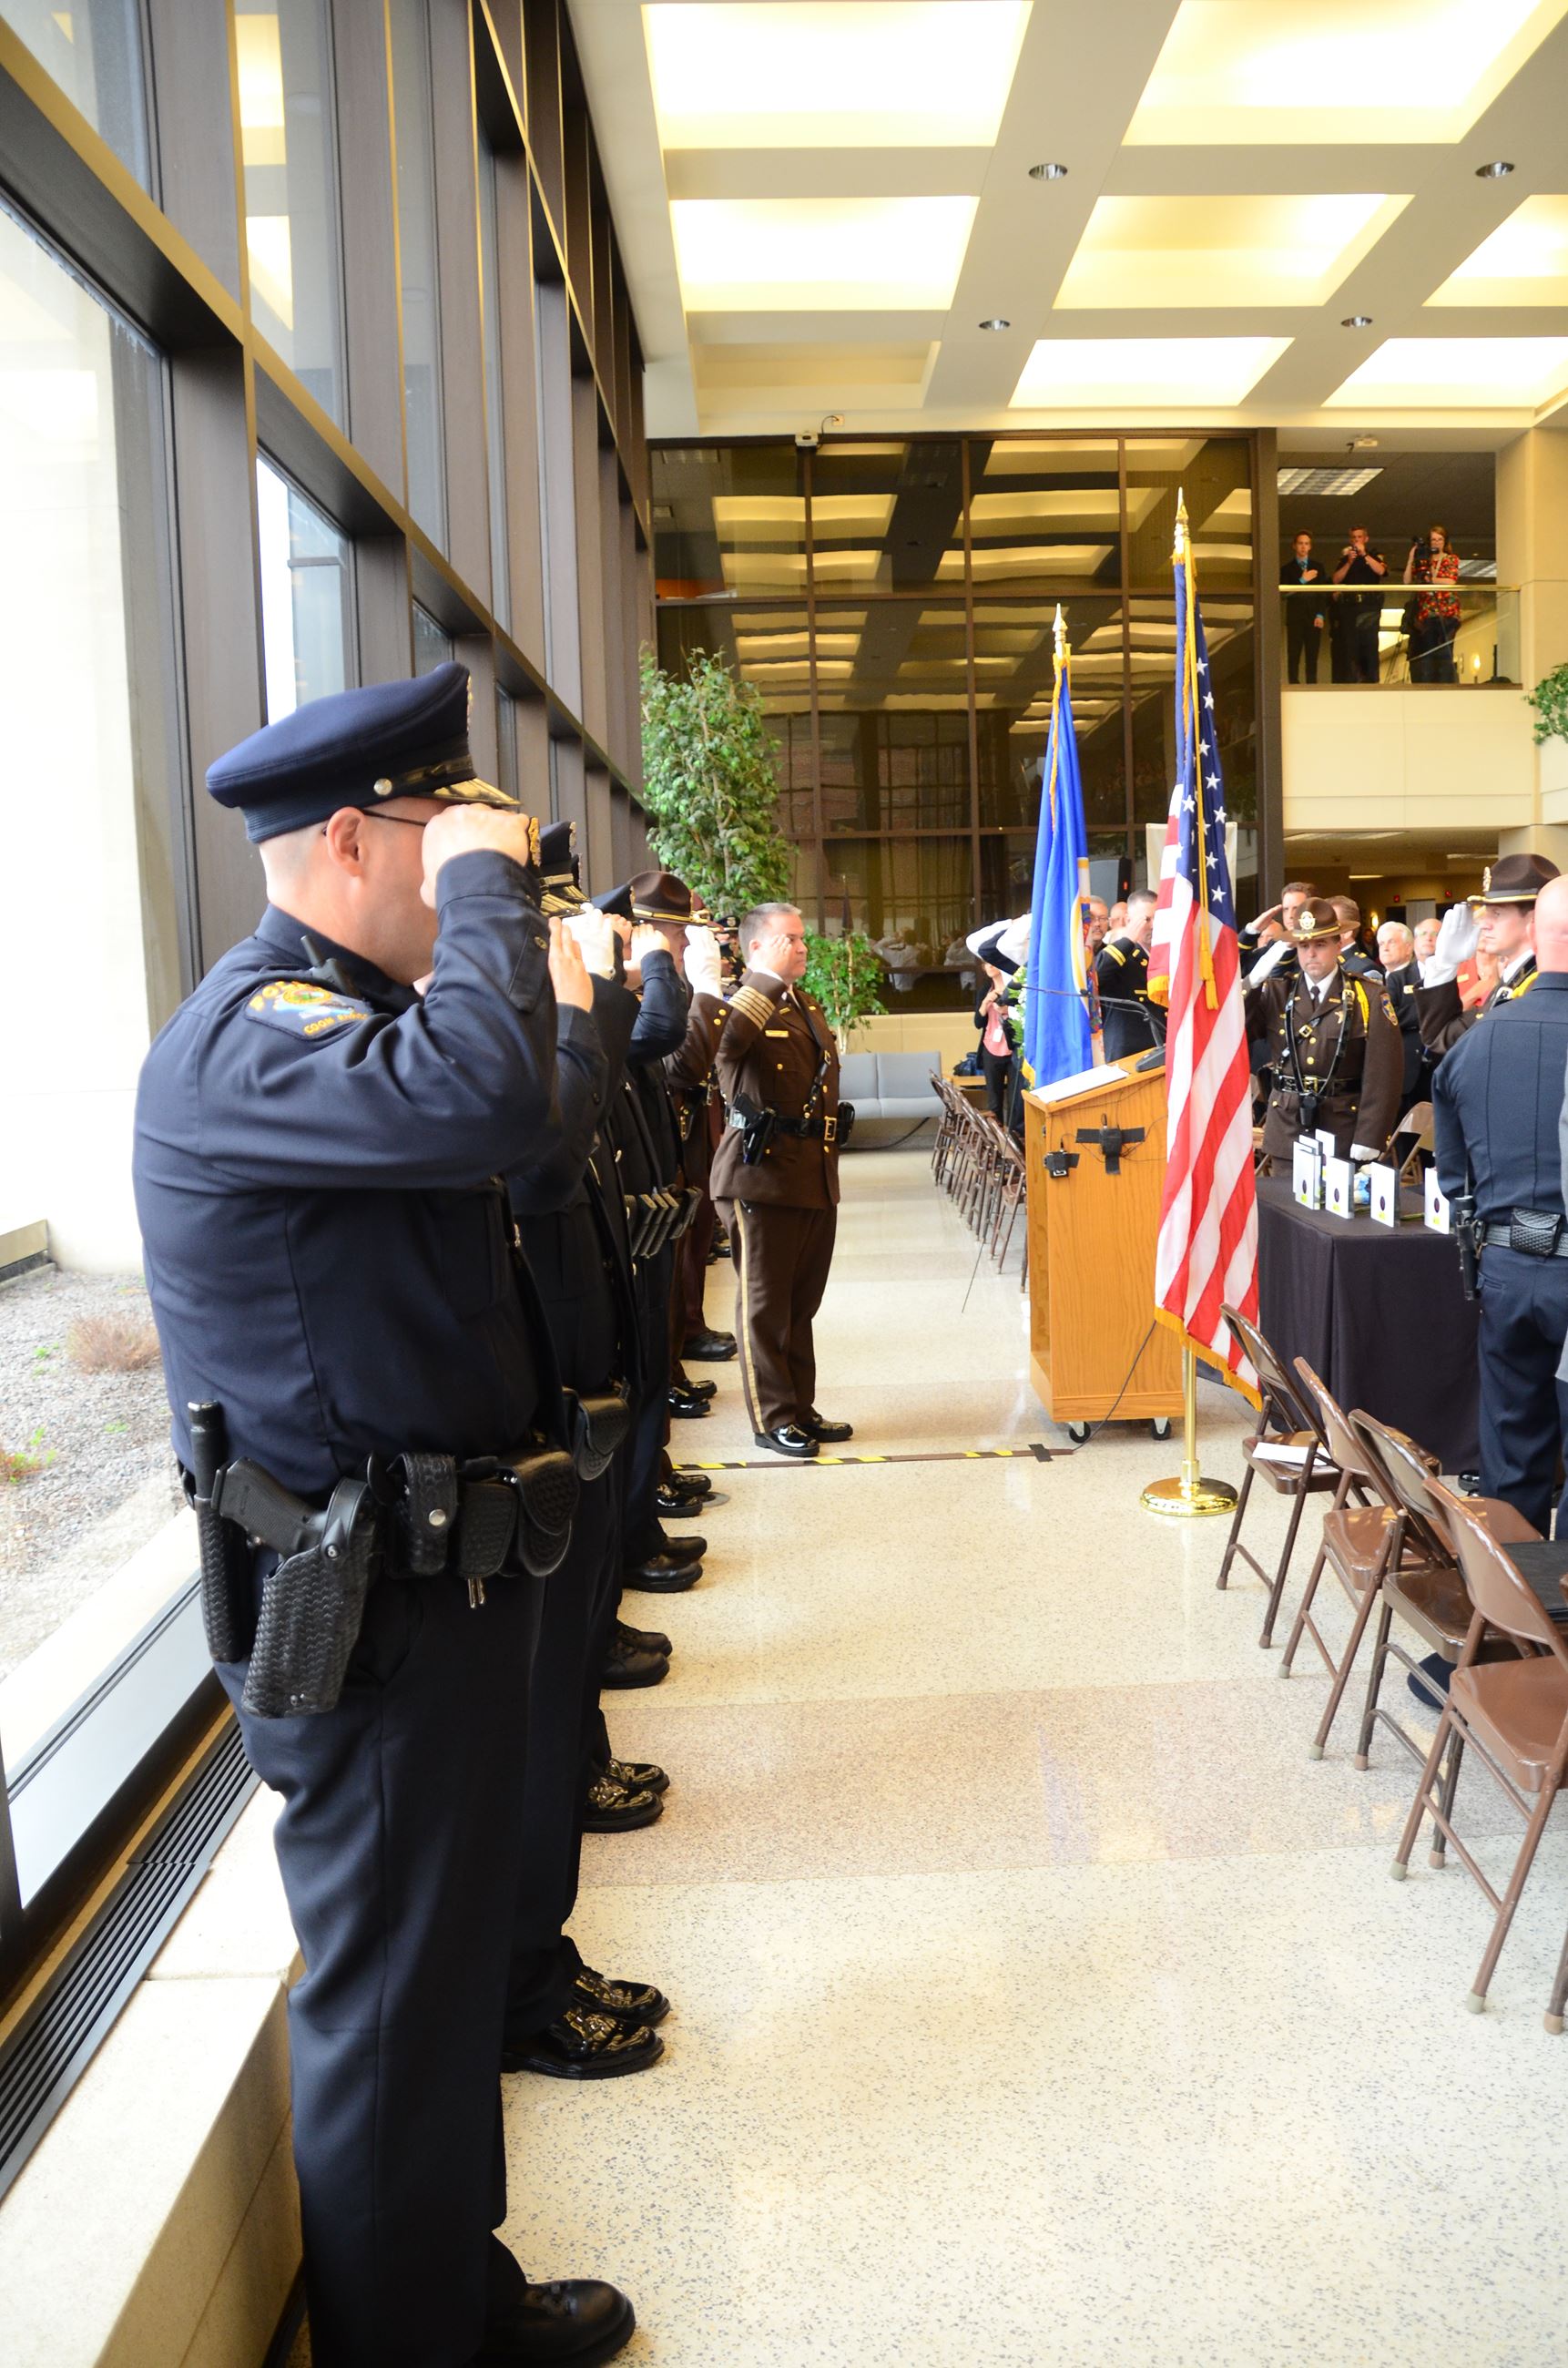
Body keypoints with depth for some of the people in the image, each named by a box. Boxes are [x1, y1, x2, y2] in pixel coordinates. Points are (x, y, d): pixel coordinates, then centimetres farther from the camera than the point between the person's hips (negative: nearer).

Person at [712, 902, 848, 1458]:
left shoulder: (808, 1006, 18)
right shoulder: (742, 1006, -8)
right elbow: (723, 1041, -33)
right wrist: (770, 979, -27)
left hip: (817, 1173, 8)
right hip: (763, 1171, -8)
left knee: (803, 1301, 15)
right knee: (766, 1302, 2)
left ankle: (801, 1408, 25)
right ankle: (773, 1418, 11)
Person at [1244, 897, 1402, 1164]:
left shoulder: (1369, 996, -3)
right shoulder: (1276, 991, 4)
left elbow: (1383, 1071, -7)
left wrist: (1369, 1141, -13)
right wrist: (1252, 982, -17)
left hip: (1344, 1134, -2)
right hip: (1286, 1130, 2)